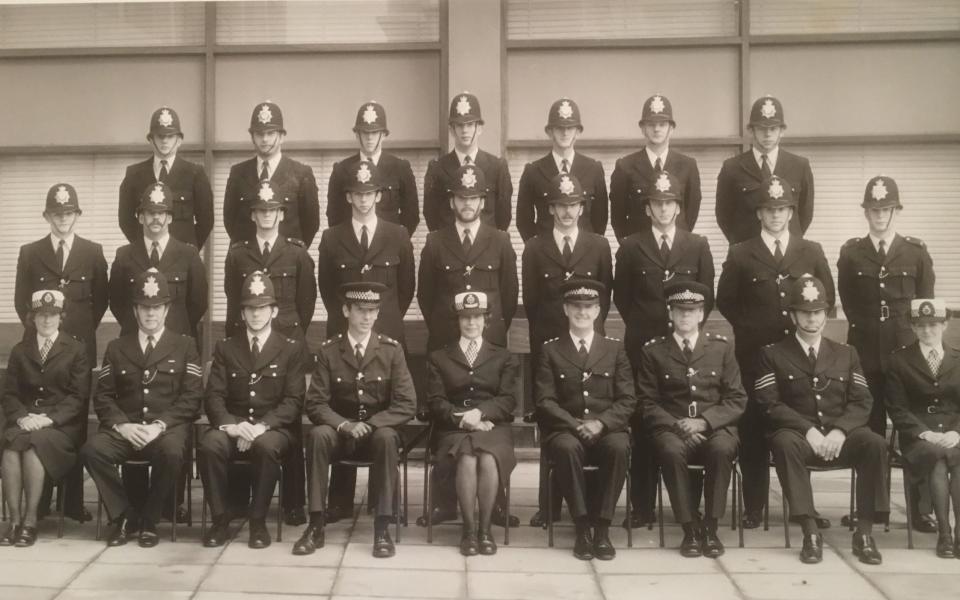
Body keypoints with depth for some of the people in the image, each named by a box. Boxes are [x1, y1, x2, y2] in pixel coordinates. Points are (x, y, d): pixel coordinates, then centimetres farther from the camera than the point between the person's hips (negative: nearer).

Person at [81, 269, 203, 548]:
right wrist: (122, 425, -10)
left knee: (172, 451, -37)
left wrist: (160, 425, -14)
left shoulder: (185, 346, 9)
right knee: (92, 449, -28)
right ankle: (125, 515, -8)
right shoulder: (117, 347, 17)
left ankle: (149, 520, -13)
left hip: (169, 427, -2)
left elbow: (192, 397, 1)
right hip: (125, 428, 2)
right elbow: (103, 396, 10)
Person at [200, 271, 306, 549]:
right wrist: (231, 425, -19)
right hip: (232, 426, 2)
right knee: (209, 445, -31)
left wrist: (261, 426, -20)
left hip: (274, 429, -2)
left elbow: (293, 400, -4)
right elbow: (214, 396, 3)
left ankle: (258, 521, -19)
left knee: (266, 446, -36)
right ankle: (220, 519, -15)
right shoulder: (225, 347, 12)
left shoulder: (292, 349, 5)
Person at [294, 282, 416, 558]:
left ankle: (382, 527, -27)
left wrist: (371, 424, -23)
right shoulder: (328, 350, -3)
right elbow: (315, 404, -6)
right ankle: (316, 525, -25)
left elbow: (406, 405, -9)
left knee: (388, 437, -35)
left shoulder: (392, 349, -4)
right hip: (339, 431, 1)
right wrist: (343, 425, -25)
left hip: (379, 431, -1)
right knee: (318, 435, -32)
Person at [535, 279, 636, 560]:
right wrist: (575, 424, -16)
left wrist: (600, 423, -13)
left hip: (607, 429, 1)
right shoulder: (550, 350, 9)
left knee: (619, 448, -33)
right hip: (564, 430, -1)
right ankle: (582, 527, -23)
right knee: (567, 448, -35)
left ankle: (602, 527, -23)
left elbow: (627, 400, 5)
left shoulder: (615, 349, 12)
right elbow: (545, 401, 0)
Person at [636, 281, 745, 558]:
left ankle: (711, 527, -20)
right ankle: (690, 529, -21)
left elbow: (737, 399, 6)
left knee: (722, 449, -34)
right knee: (671, 451, -35)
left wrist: (704, 421, -10)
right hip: (671, 427, 0)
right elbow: (648, 403, 4)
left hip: (715, 427, 1)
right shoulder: (653, 351, 7)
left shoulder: (722, 347, 10)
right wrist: (677, 424, -13)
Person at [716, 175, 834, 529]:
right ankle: (754, 507, 7)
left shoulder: (812, 252, 11)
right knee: (753, 430, -1)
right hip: (754, 353, -1)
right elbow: (725, 300, 6)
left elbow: (828, 297, 14)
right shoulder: (740, 255, 6)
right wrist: (750, 329, 1)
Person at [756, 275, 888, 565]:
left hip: (839, 435, 2)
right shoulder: (772, 354, 7)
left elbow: (861, 402, 7)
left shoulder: (846, 353, 17)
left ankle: (864, 533, -21)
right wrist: (808, 429, -17)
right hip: (797, 434, -2)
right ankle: (811, 533, -34)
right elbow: (770, 404, -3)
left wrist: (840, 431, -13)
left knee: (875, 443, -29)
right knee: (784, 443, -38)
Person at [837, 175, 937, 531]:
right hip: (865, 354, 0)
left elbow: (926, 304, 8)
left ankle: (921, 510, 5)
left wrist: (912, 339, 3)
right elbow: (848, 302, 10)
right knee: (869, 429, 4)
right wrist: (865, 330, 6)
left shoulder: (916, 253, 5)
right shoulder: (850, 253, 5)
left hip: (906, 351, 0)